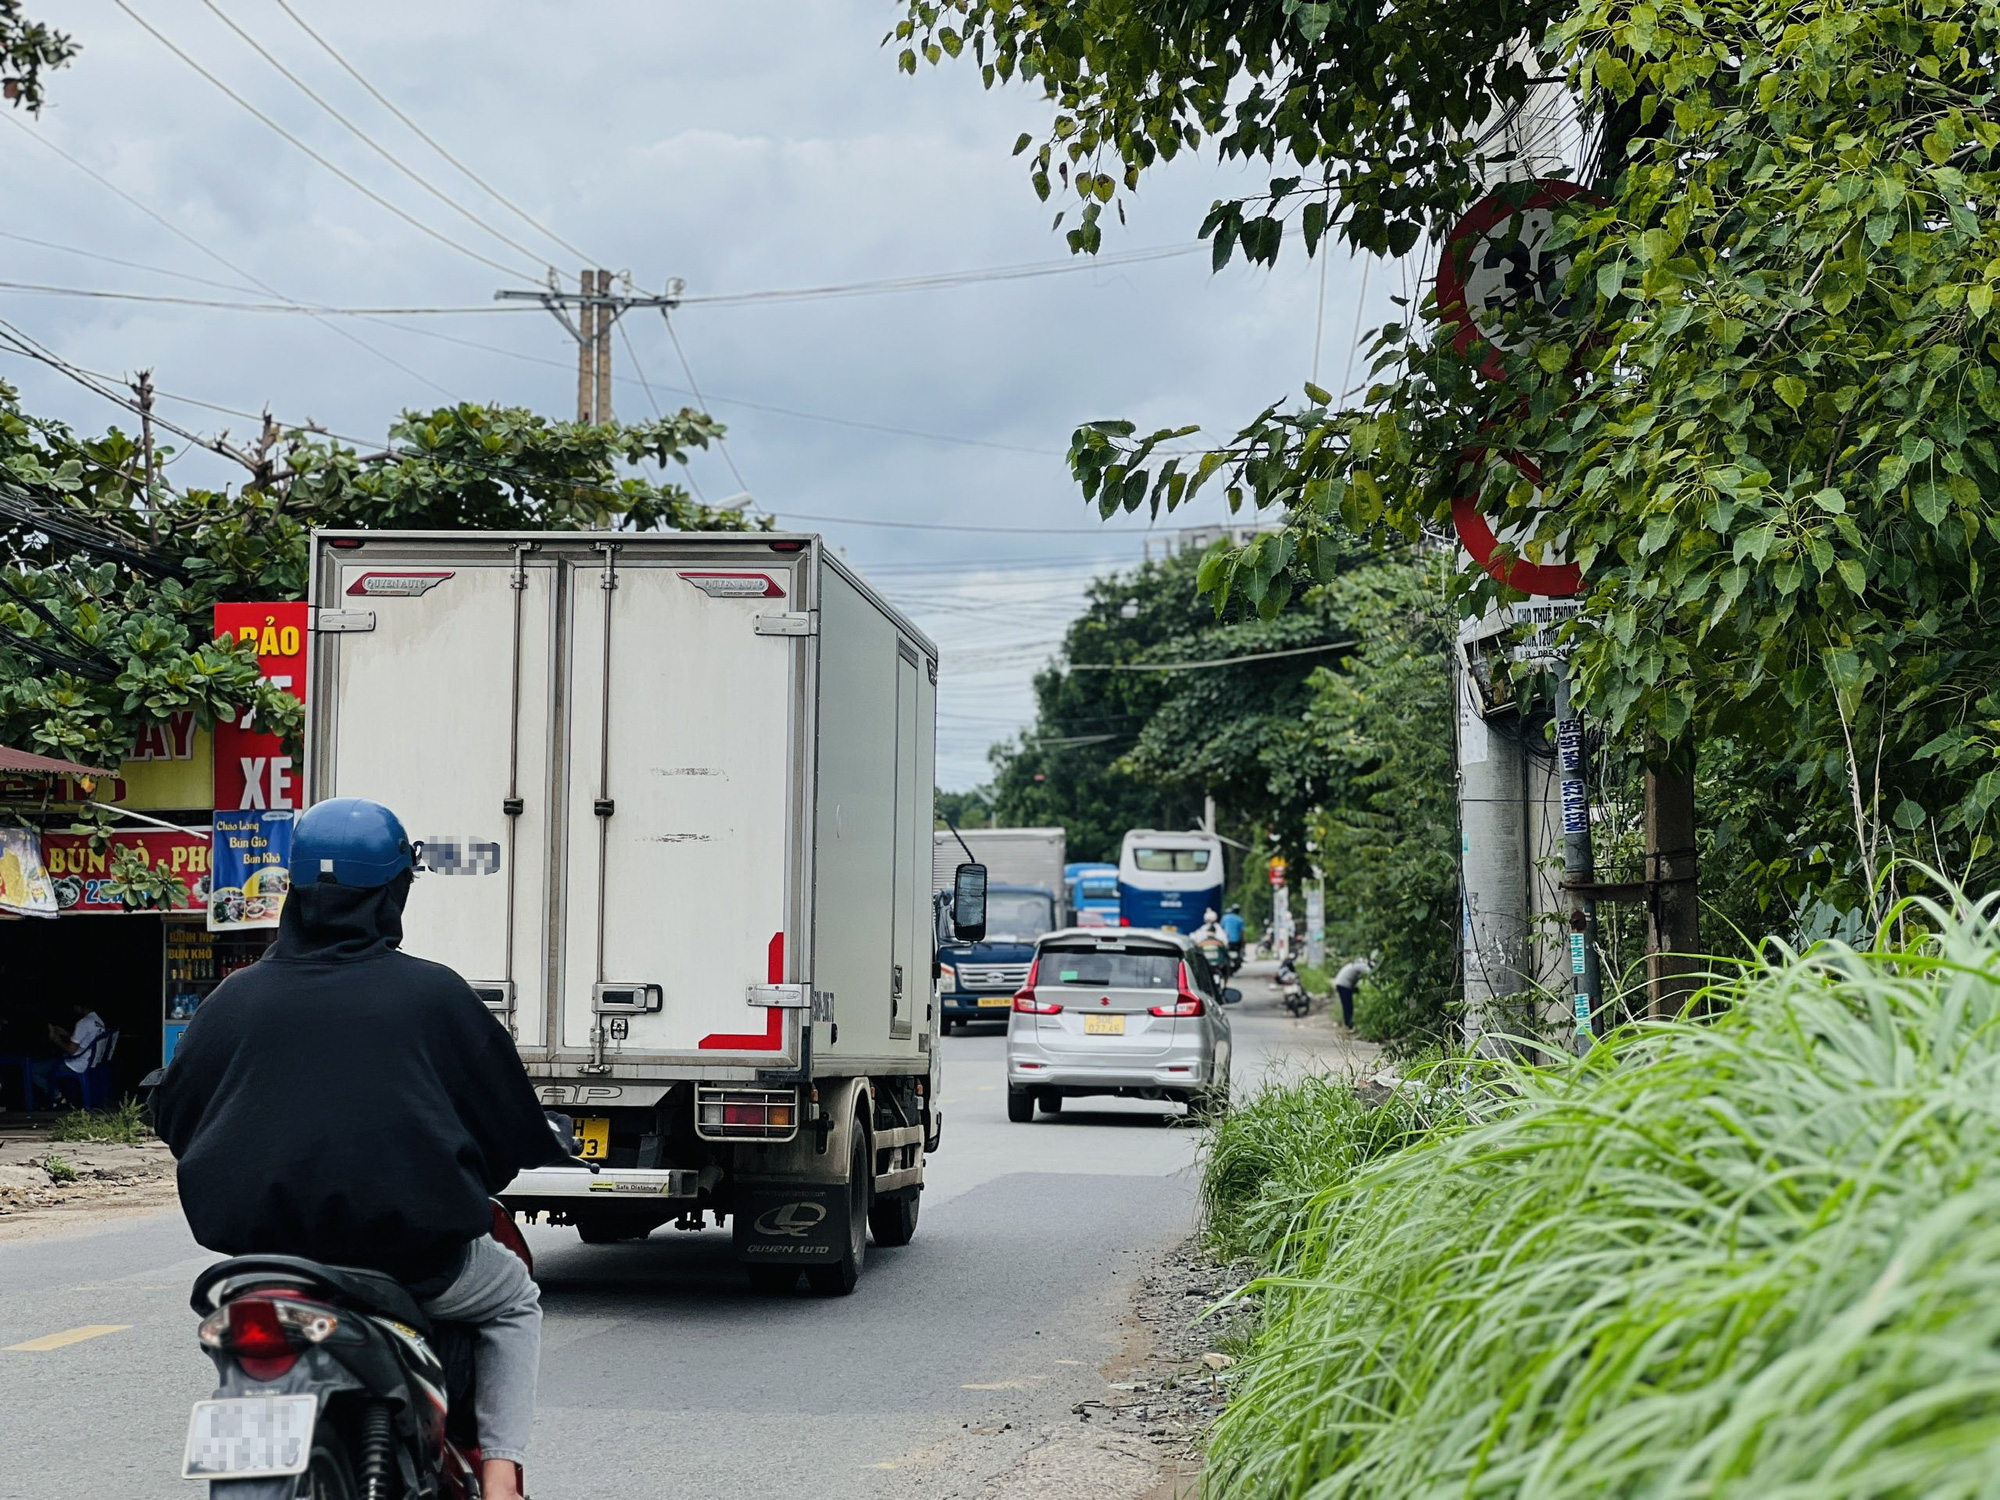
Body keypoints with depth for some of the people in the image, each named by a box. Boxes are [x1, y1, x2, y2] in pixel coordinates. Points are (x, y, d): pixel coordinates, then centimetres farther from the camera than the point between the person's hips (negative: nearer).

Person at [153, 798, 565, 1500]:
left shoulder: (237, 996, 2)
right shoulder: (432, 993, -7)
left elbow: (173, 1115, 13)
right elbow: (510, 1121, 0)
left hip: (266, 1249, 4)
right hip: (413, 1253, -3)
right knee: (513, 1297, 26)